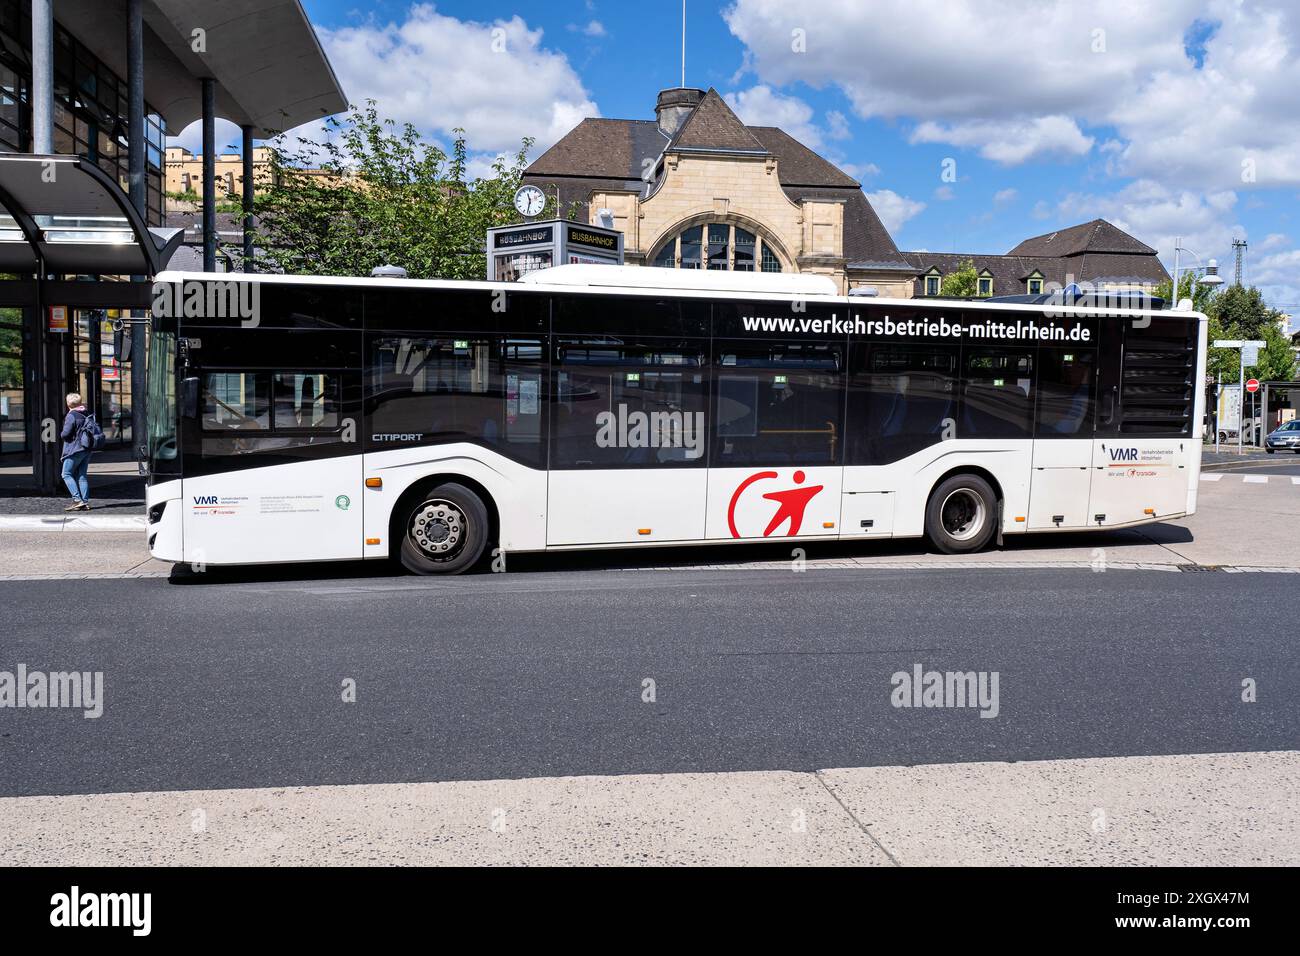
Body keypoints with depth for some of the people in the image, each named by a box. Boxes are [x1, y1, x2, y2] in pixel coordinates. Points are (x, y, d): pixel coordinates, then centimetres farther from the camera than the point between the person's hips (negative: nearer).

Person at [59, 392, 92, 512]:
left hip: (74, 449, -7)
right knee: (82, 476, 9)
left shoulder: (71, 416, -12)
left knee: (66, 474, 1)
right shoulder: (86, 415, 10)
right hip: (86, 450, 7)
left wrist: (61, 434, 5)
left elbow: (65, 434, -15)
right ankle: (85, 502, 4)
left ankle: (77, 500, -9)